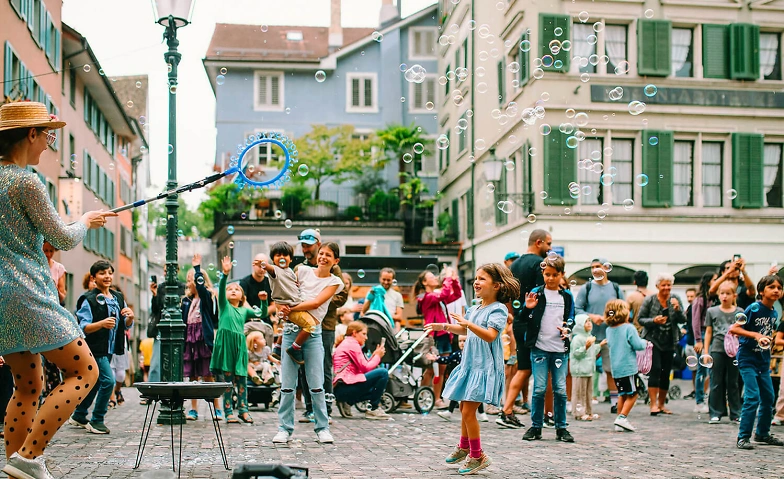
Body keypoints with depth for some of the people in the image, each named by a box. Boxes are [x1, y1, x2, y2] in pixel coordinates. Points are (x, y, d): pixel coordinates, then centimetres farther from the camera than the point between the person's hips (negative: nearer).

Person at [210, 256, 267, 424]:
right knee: (227, 379, -1)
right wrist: (225, 274, -25)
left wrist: (264, 301, -4)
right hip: (225, 343, -3)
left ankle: (243, 410, 11)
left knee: (241, 379, 4)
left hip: (239, 344, 3)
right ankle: (228, 412, 3)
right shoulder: (224, 305, 7)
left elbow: (262, 314, 13)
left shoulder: (244, 311, 16)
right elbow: (220, 289, -9)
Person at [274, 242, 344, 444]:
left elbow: (316, 303, -9)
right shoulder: (303, 271, 9)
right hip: (291, 330, 1)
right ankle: (285, 428, 9)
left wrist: (292, 308, -19)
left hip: (313, 332, -1)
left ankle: (323, 428, 9)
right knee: (287, 384, 1)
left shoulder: (335, 282, 4)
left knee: (317, 385, -3)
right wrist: (281, 306, -11)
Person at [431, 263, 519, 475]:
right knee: (464, 408, 19)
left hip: (485, 367, -9)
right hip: (470, 363, 9)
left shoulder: (498, 309, -14)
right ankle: (464, 447, 40)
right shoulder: (474, 309, 10)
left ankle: (478, 456, 5)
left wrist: (468, 323, -38)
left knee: (468, 411, -9)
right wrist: (444, 326, 21)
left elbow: (490, 335, -28)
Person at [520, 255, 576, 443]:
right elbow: (524, 318, 1)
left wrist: (567, 328, -5)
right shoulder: (536, 293, 1)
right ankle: (535, 426, 9)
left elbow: (571, 318, 15)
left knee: (560, 390, 4)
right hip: (539, 348, -2)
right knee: (539, 389, -2)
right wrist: (527, 308, -20)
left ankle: (561, 427, 13)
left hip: (560, 349, 2)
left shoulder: (567, 296, 10)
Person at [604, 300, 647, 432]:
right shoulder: (629, 328, -13)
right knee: (632, 394, 2)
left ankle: (620, 423, 13)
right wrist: (644, 342, 9)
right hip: (628, 367, -7)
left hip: (615, 368, 7)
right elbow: (638, 345, -14)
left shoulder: (609, 330, 7)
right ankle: (622, 417, -10)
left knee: (622, 394, 15)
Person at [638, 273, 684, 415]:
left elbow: (683, 320, -1)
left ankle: (661, 404, 19)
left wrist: (677, 308, -19)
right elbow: (641, 319, -1)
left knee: (666, 373, 7)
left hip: (669, 342, 4)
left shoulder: (675, 299, 4)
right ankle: (653, 405, -13)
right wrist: (654, 320, -19)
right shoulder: (649, 300, -4)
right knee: (655, 369, -14)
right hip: (652, 340, -4)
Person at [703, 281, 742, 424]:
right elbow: (708, 332, 9)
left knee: (733, 383, 8)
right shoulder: (712, 311, 7)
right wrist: (706, 352, 4)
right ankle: (716, 413, 10)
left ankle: (736, 413, 15)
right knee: (716, 383, 4)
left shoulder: (739, 312, 5)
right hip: (717, 350, 0)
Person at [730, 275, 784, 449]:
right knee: (753, 397, -14)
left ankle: (763, 433, 26)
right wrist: (756, 335, -25)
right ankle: (743, 437, -7)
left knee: (768, 397, 10)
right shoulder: (754, 308, -14)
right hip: (747, 359, -7)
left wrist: (769, 342, 6)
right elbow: (733, 328, -19)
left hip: (763, 360, 8)